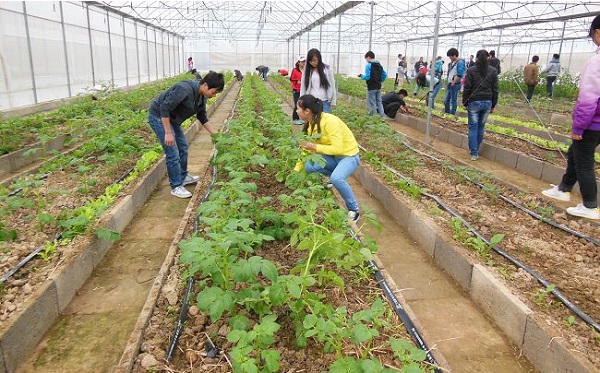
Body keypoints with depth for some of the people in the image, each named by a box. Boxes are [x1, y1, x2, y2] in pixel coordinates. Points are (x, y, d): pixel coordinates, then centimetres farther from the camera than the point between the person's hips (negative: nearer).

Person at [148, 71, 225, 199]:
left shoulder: (202, 96, -2)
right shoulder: (185, 89, -30)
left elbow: (202, 117, 10)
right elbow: (164, 108, -31)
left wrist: (215, 134, 5)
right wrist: (168, 133, -29)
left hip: (172, 118, 10)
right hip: (159, 116, -10)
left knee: (183, 146, 18)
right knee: (173, 153, -10)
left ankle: (183, 177, 35)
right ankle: (176, 187, 3)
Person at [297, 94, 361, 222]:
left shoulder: (329, 121, -26)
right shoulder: (310, 124, -2)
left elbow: (338, 148, -31)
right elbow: (308, 148, 6)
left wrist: (315, 147, -28)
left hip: (349, 156, -8)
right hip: (333, 157, 8)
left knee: (336, 179, -35)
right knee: (309, 166, -15)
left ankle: (354, 210, -12)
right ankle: (336, 177, 13)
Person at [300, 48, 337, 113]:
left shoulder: (327, 69, 0)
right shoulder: (307, 70, 3)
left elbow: (332, 85, 5)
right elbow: (303, 86, 7)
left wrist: (333, 101, 4)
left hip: (324, 102, -1)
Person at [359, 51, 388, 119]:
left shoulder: (368, 65, -13)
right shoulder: (379, 65, 10)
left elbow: (367, 77, -18)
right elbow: (385, 74, 12)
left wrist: (361, 75, -1)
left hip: (371, 87, -7)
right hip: (378, 87, 7)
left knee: (372, 103, 0)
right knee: (379, 102, 13)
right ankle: (383, 116, 10)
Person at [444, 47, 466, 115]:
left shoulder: (460, 62, -13)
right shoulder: (452, 62, 13)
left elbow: (459, 75, -19)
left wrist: (453, 83, -15)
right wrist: (449, 82, 13)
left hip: (455, 84, -9)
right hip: (450, 84, 9)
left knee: (453, 101, -2)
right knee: (446, 100, 14)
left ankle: (452, 115, 6)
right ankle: (446, 114, 26)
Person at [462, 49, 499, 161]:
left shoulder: (471, 70, -6)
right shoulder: (493, 71, 2)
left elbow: (467, 88, -6)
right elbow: (495, 90, 4)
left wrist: (464, 102, 4)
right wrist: (493, 105, 12)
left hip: (474, 102, -3)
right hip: (487, 102, 3)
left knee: (473, 127, 2)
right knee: (481, 127, 13)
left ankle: (474, 153, -1)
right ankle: (476, 150, 22)